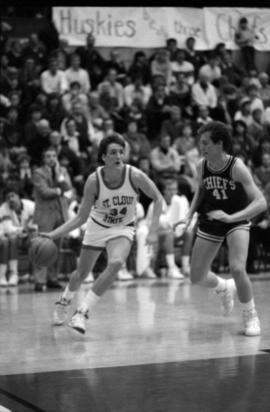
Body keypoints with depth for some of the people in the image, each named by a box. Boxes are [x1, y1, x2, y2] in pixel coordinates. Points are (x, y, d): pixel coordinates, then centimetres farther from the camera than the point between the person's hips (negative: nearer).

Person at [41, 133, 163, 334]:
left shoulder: (134, 175, -24)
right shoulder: (94, 180, -23)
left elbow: (158, 199, -9)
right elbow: (81, 217, -13)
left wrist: (153, 231, -16)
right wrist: (52, 235, -22)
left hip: (123, 229, -1)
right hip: (97, 227, 1)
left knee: (116, 263, -29)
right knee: (82, 273, 12)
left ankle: (82, 312, -20)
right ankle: (64, 302, 47)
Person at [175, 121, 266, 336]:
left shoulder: (237, 167, -25)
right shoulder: (202, 166, -10)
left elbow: (261, 203, -31)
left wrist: (231, 217, -42)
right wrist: (190, 214, -2)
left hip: (236, 221, -5)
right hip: (210, 223, 5)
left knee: (237, 269, -26)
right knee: (197, 277, 4)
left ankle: (251, 316, -1)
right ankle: (224, 288, 40)